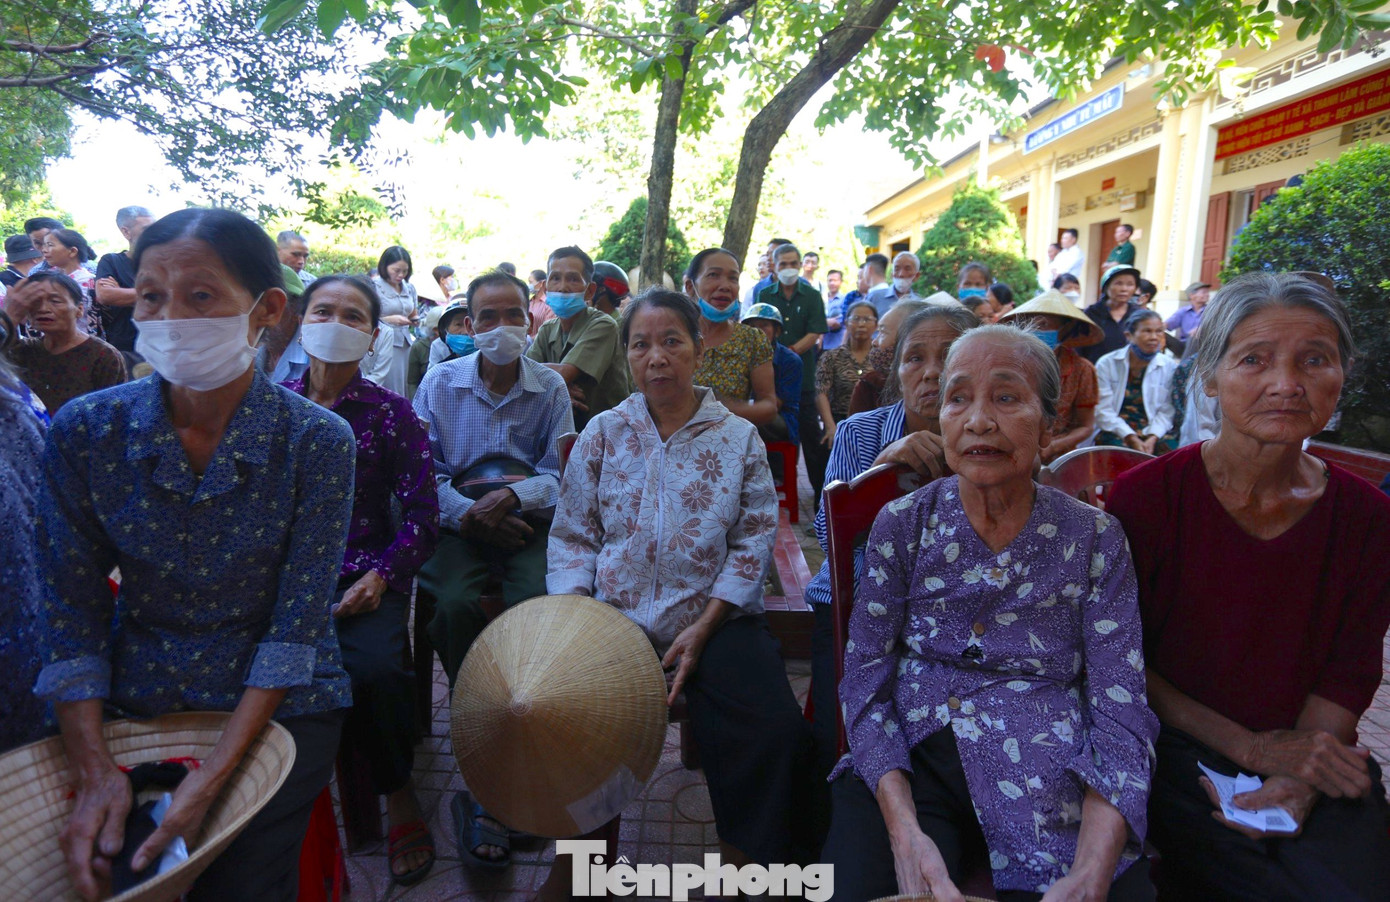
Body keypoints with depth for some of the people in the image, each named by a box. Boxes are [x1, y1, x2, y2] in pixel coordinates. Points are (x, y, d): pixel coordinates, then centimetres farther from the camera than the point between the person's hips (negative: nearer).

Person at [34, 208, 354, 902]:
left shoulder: (317, 443, -16)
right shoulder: (85, 431, -9)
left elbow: (296, 624, -15)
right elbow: (69, 614, -6)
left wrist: (212, 777, -21)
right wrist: (94, 770, -15)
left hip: (275, 705, -2)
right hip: (130, 699, 2)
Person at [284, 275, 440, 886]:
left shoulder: (390, 413, 2)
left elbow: (422, 517, -2)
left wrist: (379, 577, -16)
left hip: (364, 578, -2)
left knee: (376, 670, -29)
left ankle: (398, 793, 1)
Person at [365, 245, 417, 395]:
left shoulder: (409, 288, 13)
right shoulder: (374, 287, -5)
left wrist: (414, 319, 3)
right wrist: (389, 319, -18)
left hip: (406, 343, 5)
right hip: (386, 345, -5)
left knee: (406, 387, 3)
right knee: (391, 390, -7)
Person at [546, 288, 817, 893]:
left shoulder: (738, 436, 6)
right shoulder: (603, 433, 9)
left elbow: (754, 541, 1)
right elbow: (572, 536, 8)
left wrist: (704, 627, -10)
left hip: (715, 620, 0)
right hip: (614, 618, 1)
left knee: (776, 730, -22)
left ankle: (746, 857, 5)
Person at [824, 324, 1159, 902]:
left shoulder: (1095, 539, 0)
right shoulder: (901, 525, 0)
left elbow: (1120, 710, -5)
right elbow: (865, 680, -3)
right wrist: (904, 829, -18)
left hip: (1049, 779, 1)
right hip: (910, 763, 0)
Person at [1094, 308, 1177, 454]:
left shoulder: (1169, 367, 5)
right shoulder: (1106, 364, 0)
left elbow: (1166, 412, -1)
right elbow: (1102, 412, -6)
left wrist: (1152, 438, -18)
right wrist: (1131, 438, -15)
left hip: (1155, 432, 2)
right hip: (1114, 432, -2)